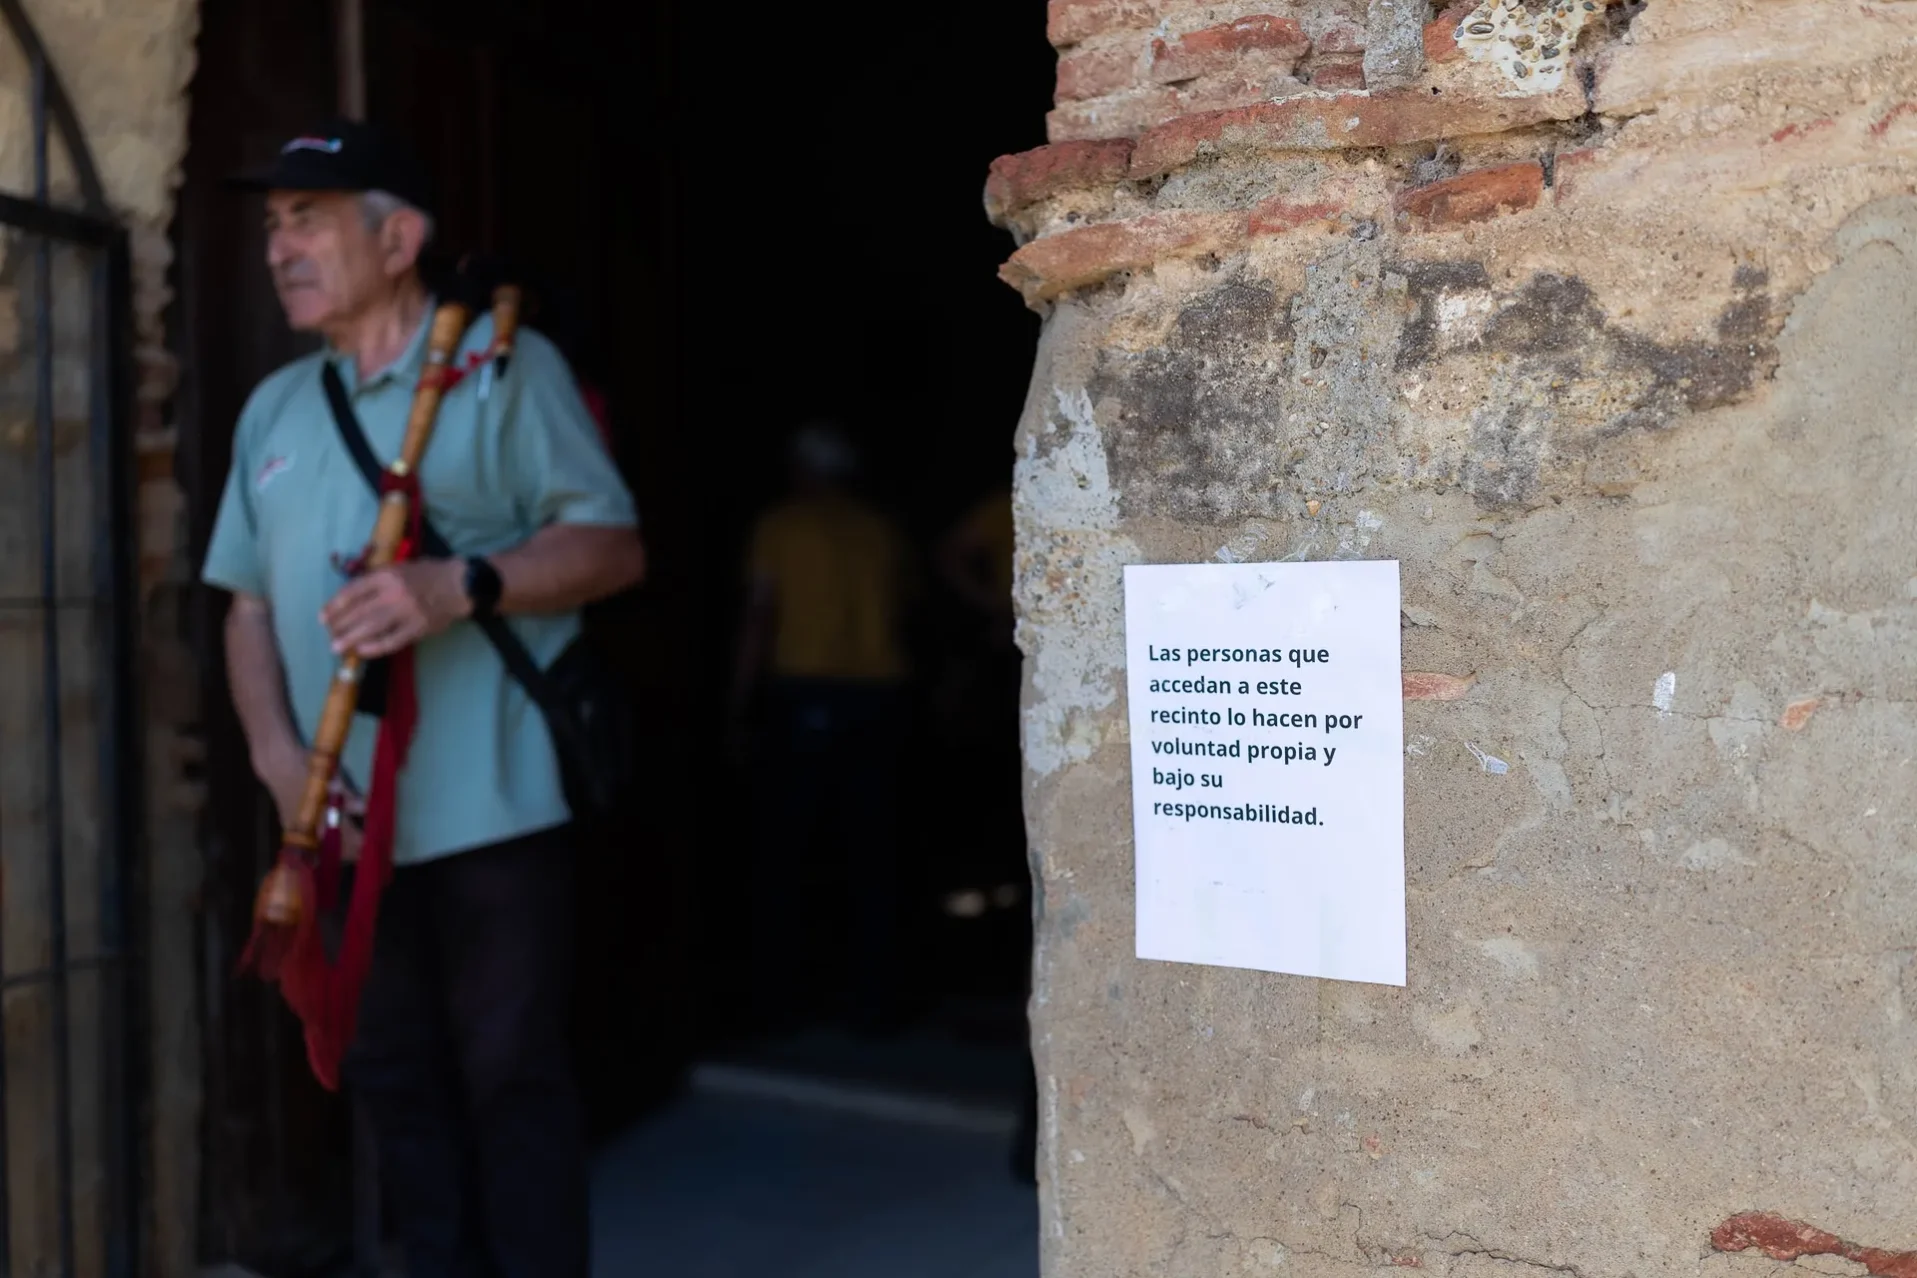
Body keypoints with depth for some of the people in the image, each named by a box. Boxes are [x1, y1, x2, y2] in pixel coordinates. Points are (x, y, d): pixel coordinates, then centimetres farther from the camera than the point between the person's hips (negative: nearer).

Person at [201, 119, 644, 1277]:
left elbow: (615, 545, -8)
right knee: (397, 1081, 14)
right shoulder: (274, 410, 17)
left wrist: (457, 588, -23)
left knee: (513, 1077, -1)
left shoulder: (504, 364, -2)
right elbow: (250, 604, 16)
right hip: (350, 819, 7)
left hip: (494, 808, -6)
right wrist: (278, 753, 0)